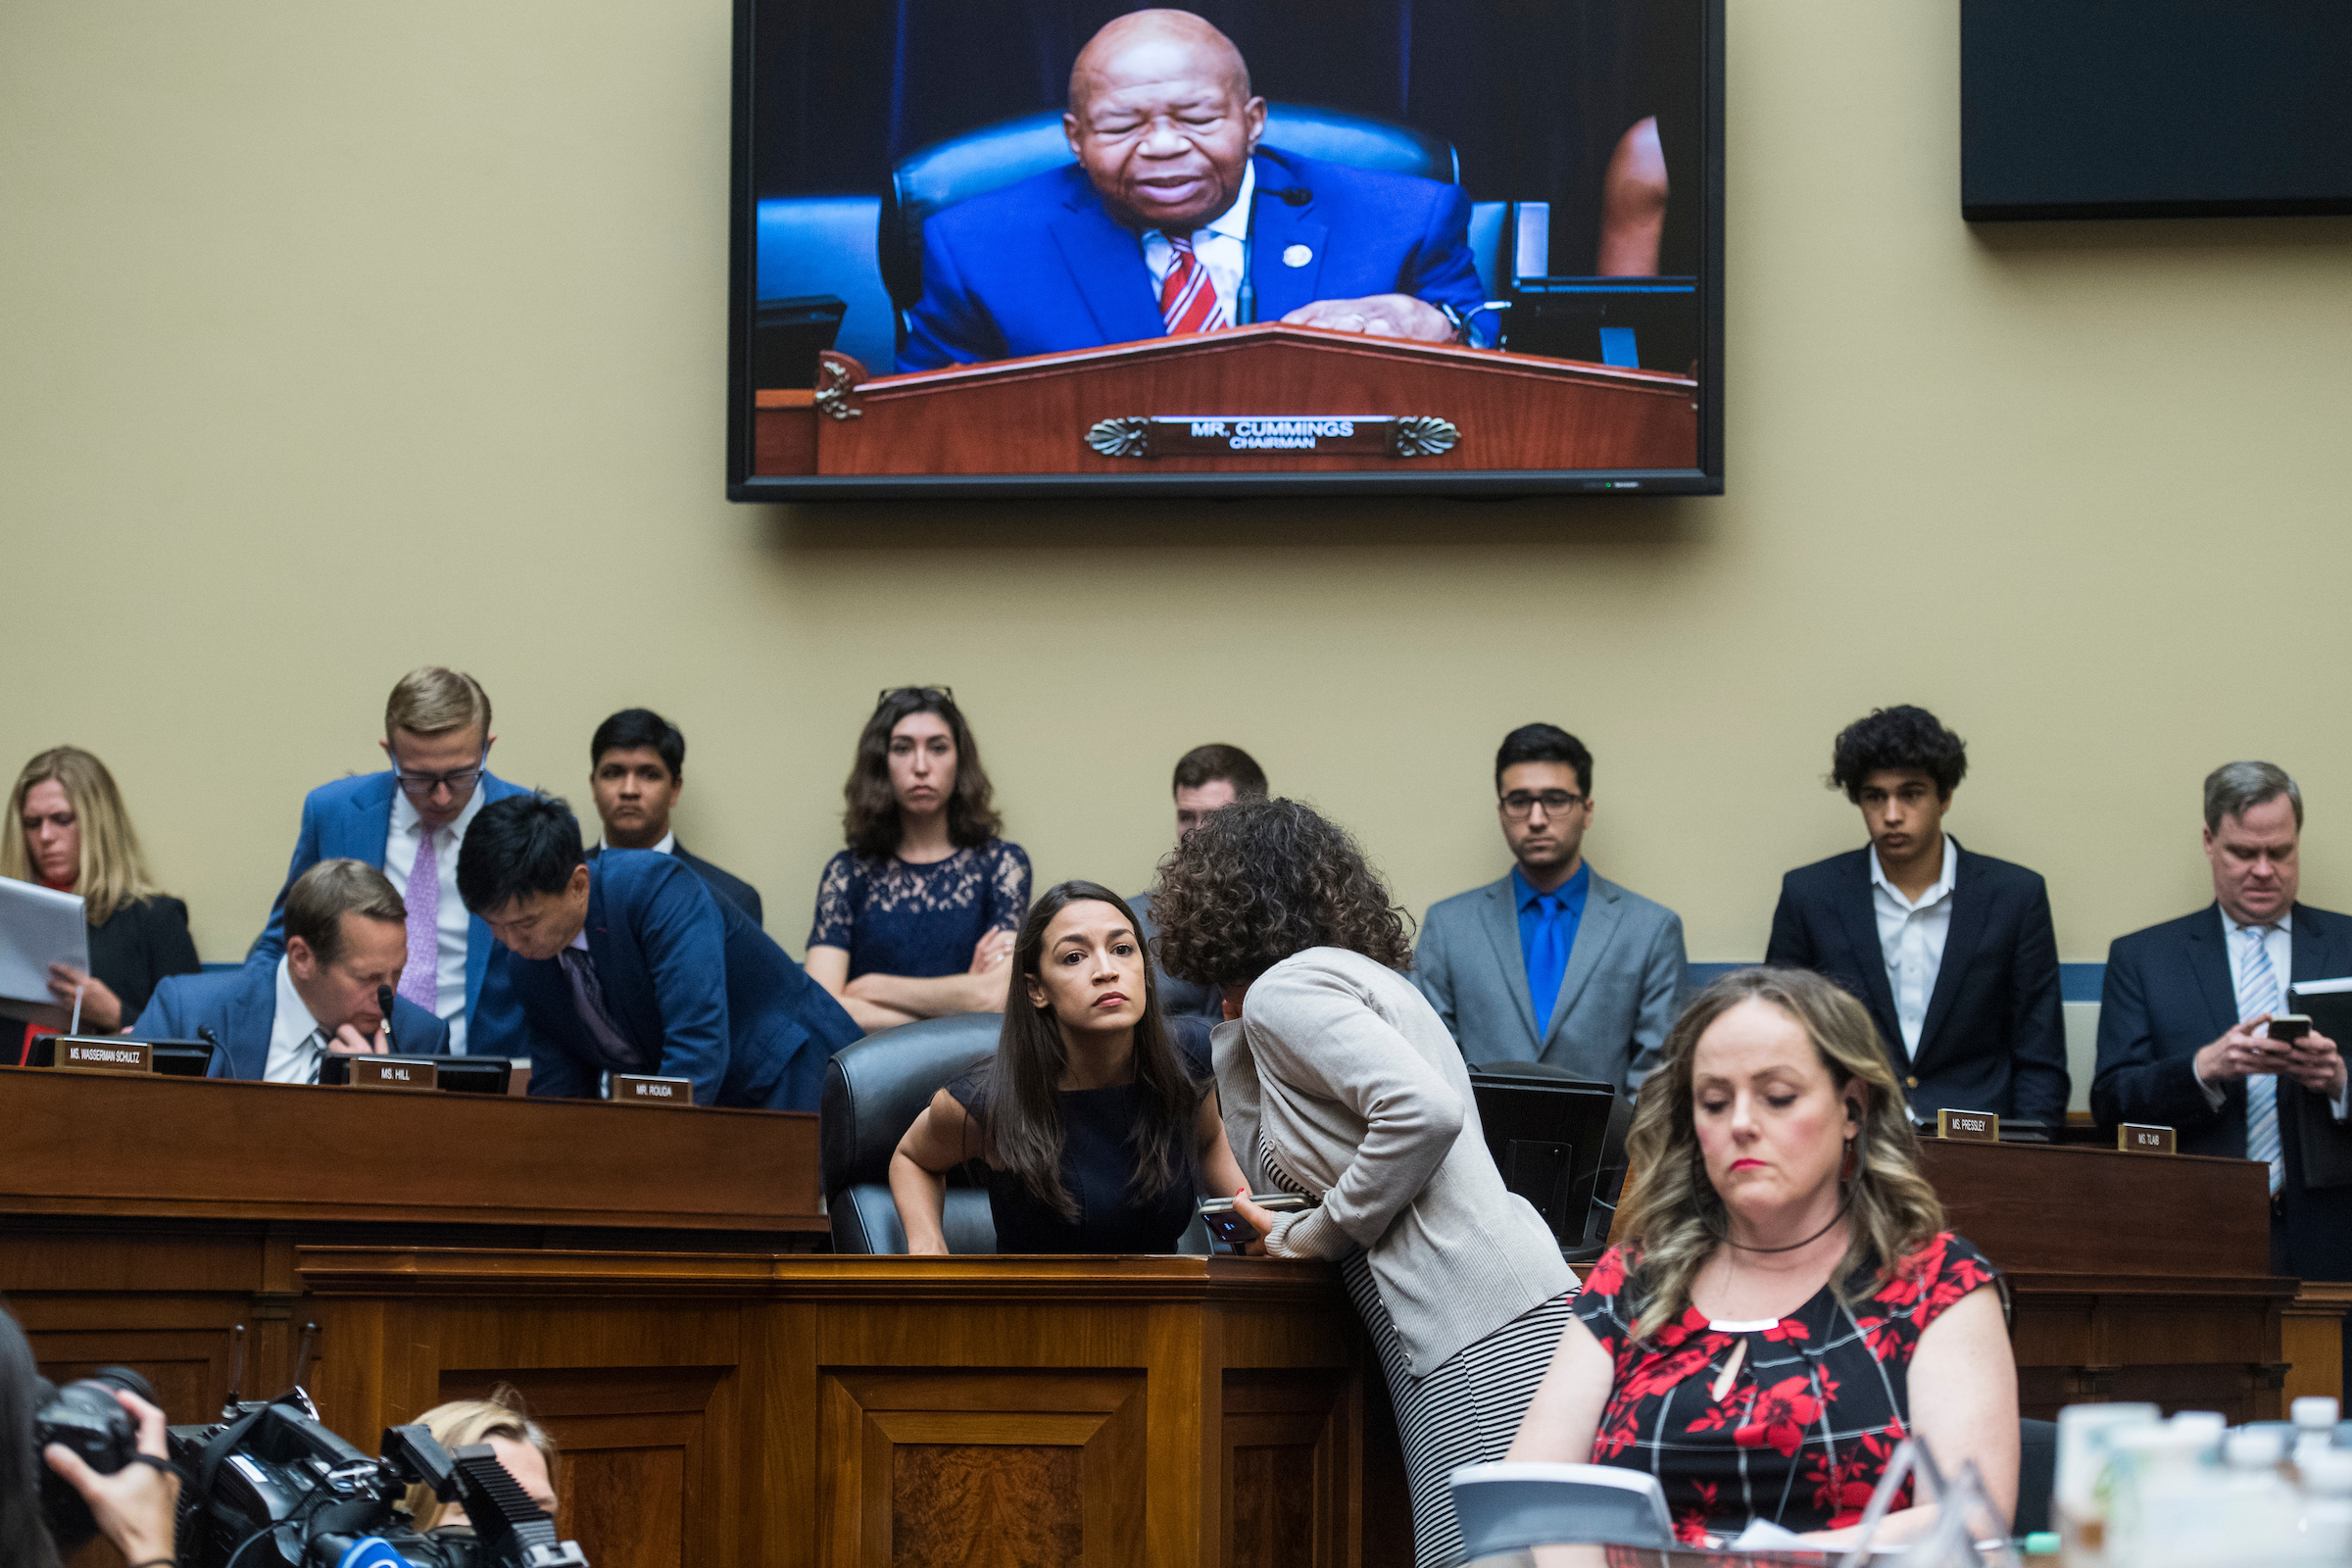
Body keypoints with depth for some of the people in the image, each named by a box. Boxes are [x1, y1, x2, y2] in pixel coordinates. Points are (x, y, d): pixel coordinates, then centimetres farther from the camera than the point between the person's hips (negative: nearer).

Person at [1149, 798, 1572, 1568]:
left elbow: (1424, 1113, -18)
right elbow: (1266, 1164, 31)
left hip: (1479, 1325, -10)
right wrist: (1234, 1021, 27)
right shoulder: (1351, 976, 26)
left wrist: (1315, 1235, -6)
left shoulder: (1286, 989, -3)